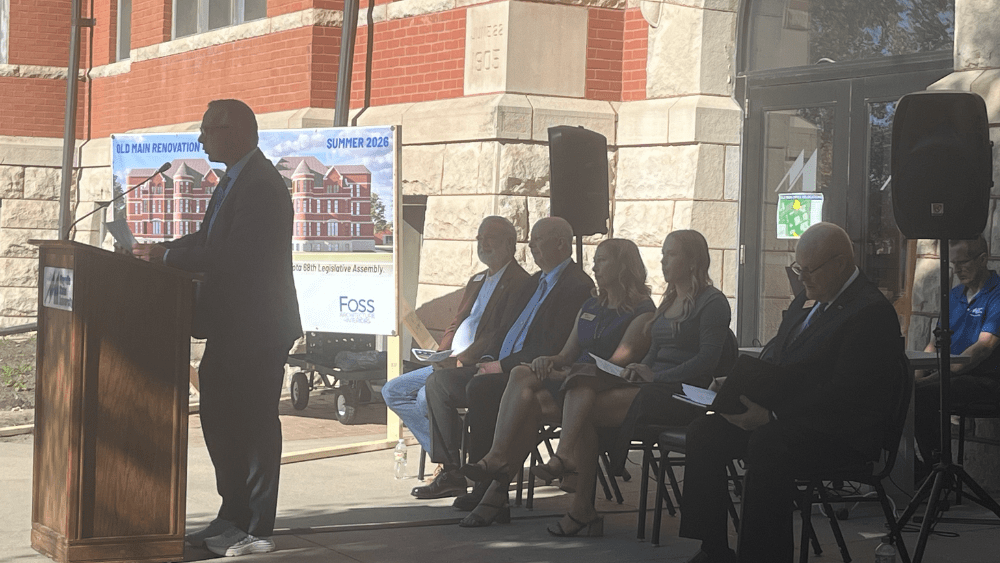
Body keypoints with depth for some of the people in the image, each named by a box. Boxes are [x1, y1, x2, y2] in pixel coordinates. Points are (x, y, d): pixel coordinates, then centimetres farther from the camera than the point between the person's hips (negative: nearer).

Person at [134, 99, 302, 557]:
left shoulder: (261, 185, -19)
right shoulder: (234, 179, 15)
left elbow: (234, 255, -25)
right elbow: (210, 239, 17)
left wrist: (168, 255, -19)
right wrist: (160, 251, 2)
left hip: (257, 328, -11)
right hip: (232, 326, 11)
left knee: (254, 425, -3)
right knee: (219, 418, 15)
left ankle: (255, 530, 4)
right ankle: (233, 519, 25)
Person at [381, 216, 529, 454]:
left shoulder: (520, 283, -8)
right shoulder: (476, 281, 23)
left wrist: (461, 359, -20)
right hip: (451, 363, 10)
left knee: (427, 396, -30)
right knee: (392, 391, 2)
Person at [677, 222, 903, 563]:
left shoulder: (872, 312, -14)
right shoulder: (808, 299, 16)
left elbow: (844, 394, -22)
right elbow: (772, 355, 23)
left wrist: (772, 415, -27)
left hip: (843, 433, -9)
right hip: (786, 417, 9)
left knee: (766, 445, -36)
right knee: (704, 432, -6)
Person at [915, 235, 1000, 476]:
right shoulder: (955, 295, 18)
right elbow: (936, 342, 20)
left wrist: (943, 373, -27)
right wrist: (917, 373, 1)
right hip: (953, 372, 8)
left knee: (923, 393, -30)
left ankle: (937, 464, -14)